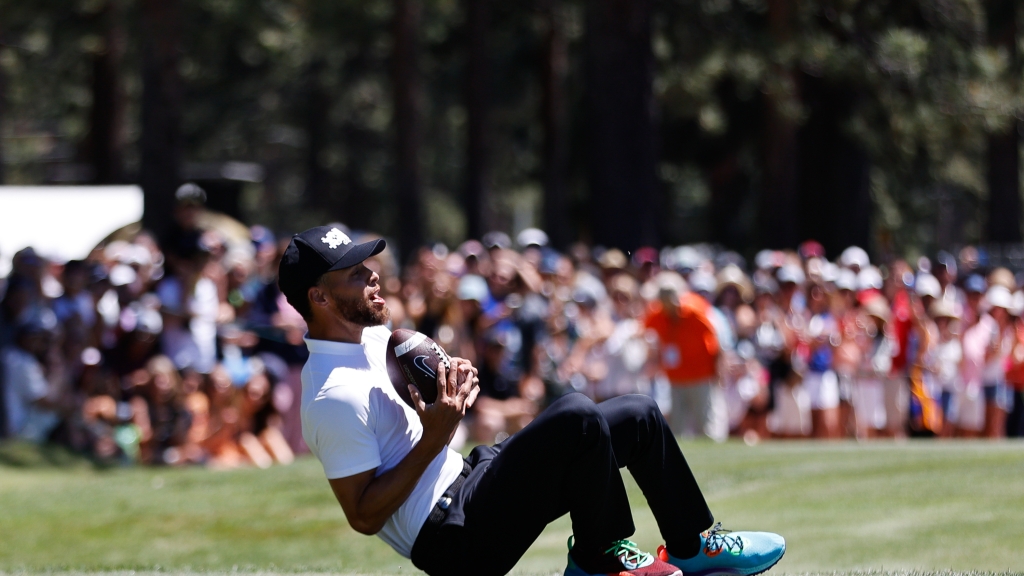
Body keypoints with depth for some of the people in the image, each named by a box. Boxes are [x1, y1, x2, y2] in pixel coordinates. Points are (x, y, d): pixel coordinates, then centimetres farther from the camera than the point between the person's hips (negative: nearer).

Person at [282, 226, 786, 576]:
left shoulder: (375, 338, 10)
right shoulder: (334, 398, -20)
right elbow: (363, 516, -21)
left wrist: (453, 382, 2)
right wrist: (434, 438, -24)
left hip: (470, 476, 10)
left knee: (638, 416, 9)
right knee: (576, 417, -28)